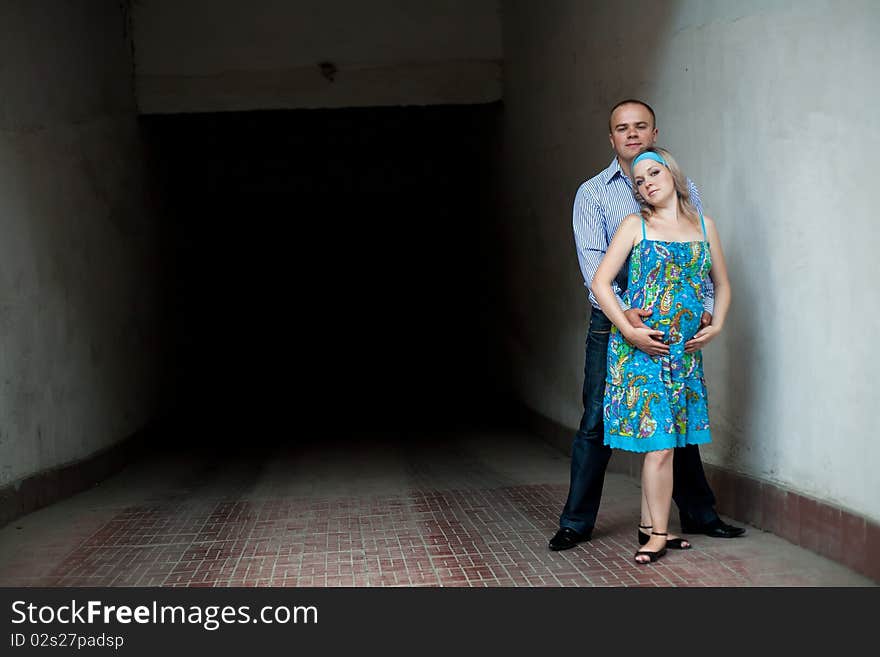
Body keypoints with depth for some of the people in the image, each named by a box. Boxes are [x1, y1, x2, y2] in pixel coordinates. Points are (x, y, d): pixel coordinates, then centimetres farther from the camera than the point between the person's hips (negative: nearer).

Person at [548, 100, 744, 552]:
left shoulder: (682, 188, 9)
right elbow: (592, 258, -10)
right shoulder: (593, 192, 2)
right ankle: (576, 522, 11)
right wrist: (621, 310, -23)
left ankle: (698, 514, 24)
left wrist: (706, 305, -9)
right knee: (596, 422, 0)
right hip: (614, 321, -2)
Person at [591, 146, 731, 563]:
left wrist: (716, 325, 3)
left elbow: (722, 284, 19)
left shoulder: (704, 225, 11)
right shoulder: (635, 226, 0)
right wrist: (630, 331, -13)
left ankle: (651, 526, 15)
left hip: (686, 349, 4)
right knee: (659, 442, -6)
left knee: (660, 440, 7)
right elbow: (600, 283, -5)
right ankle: (659, 533, 2)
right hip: (641, 348, -3)